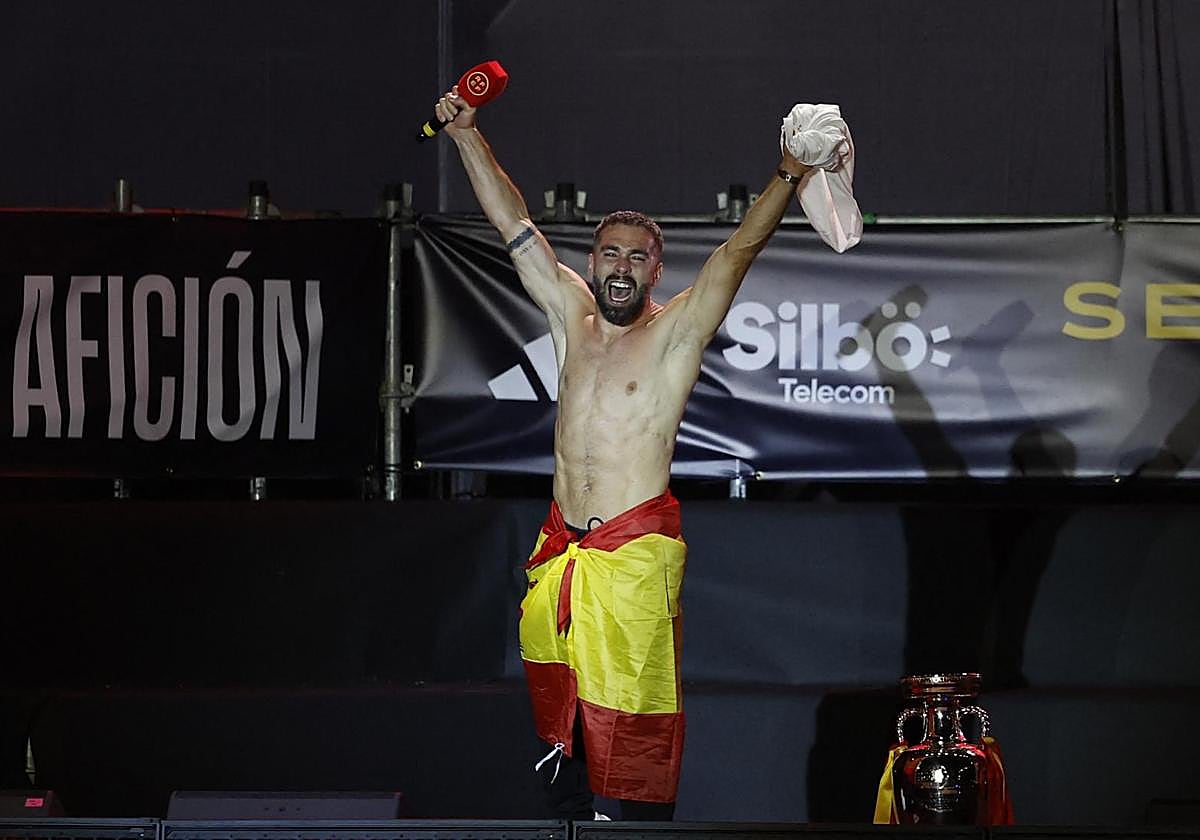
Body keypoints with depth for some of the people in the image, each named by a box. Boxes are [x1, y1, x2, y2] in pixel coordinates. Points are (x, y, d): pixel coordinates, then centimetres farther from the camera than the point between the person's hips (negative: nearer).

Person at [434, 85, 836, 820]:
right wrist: (468, 136, 7)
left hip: (636, 547, -5)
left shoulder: (676, 332, -3)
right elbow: (517, 225, 11)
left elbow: (741, 249, -15)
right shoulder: (572, 314, 10)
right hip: (560, 542, 5)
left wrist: (788, 177, -28)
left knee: (633, 705, -5)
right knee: (555, 695, 12)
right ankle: (569, 811, 24)